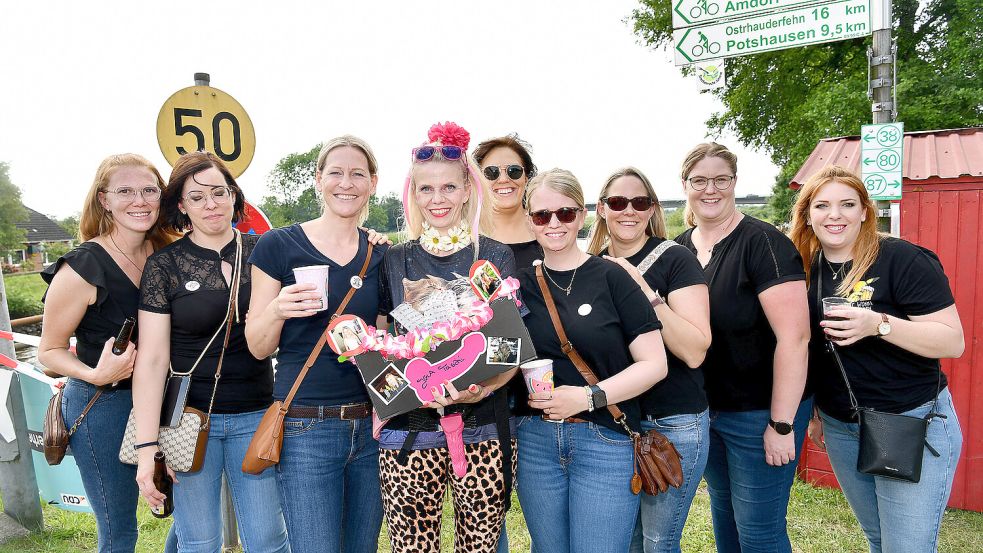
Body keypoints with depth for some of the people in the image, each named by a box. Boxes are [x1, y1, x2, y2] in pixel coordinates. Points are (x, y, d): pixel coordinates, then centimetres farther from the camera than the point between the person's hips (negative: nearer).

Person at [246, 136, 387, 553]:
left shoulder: (381, 255, 7)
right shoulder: (279, 245, -3)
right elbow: (258, 347, -1)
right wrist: (277, 310, -20)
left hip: (370, 425, 4)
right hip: (307, 428, -4)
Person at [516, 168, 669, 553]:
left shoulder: (611, 278, -5)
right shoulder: (521, 284, 5)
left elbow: (654, 363, -7)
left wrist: (588, 397, -17)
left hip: (605, 439, -3)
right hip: (536, 440, 3)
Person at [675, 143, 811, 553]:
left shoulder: (763, 243, -17)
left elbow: (793, 338, -22)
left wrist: (782, 425, -22)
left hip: (759, 412, -6)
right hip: (704, 408, 7)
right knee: (723, 510, 22)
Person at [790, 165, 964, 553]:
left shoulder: (903, 260, -15)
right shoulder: (806, 269, 2)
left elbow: (953, 342, -17)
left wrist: (879, 324, -31)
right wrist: (811, 411, 16)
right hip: (839, 427, 6)